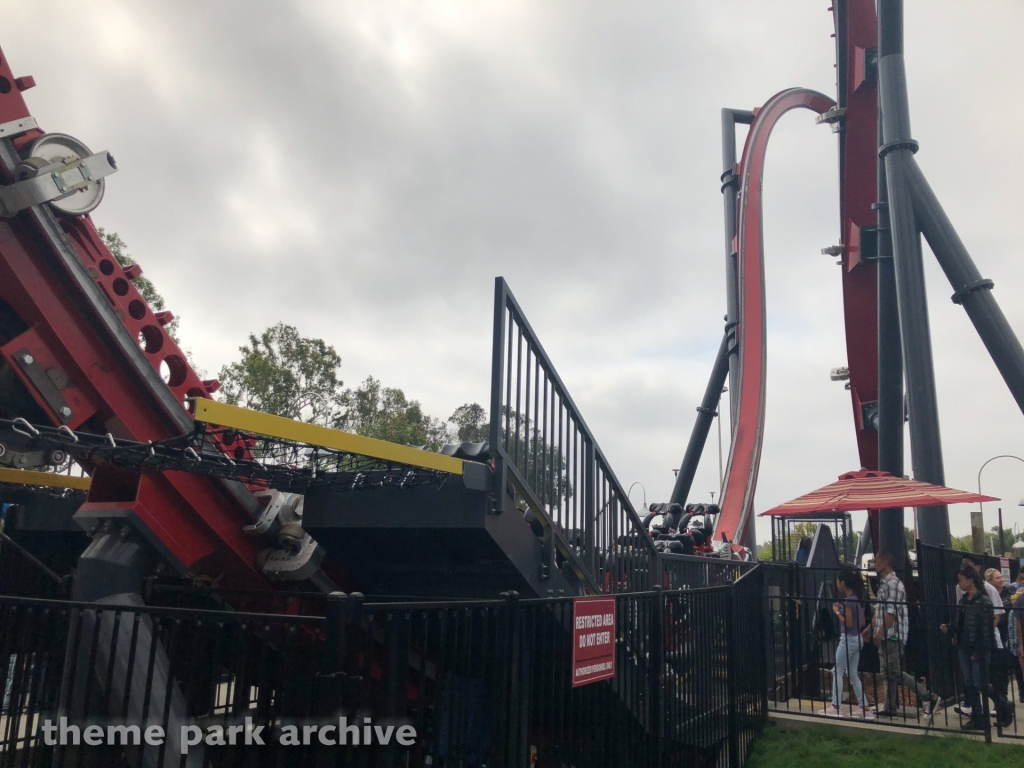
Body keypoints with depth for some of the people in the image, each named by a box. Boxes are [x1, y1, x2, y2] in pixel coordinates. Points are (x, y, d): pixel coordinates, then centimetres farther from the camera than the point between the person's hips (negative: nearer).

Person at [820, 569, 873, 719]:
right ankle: (864, 708, 13)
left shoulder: (848, 600, -18)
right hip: (857, 639, 9)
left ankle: (836, 707, 3)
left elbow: (848, 623, -21)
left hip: (848, 639, -9)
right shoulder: (858, 599, 9)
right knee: (853, 674, 13)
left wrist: (837, 612, -9)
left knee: (838, 672, 0)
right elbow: (862, 622, 14)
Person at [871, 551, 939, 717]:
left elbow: (892, 612, -21)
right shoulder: (884, 583, 14)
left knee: (895, 673, -5)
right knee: (888, 673, 11)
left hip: (893, 636, -9)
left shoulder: (893, 583, -16)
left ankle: (928, 697, 3)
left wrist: (880, 632, -20)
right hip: (886, 637, 10)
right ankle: (889, 708, 16)